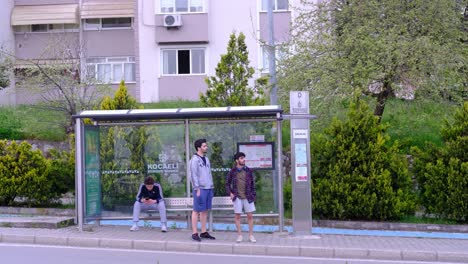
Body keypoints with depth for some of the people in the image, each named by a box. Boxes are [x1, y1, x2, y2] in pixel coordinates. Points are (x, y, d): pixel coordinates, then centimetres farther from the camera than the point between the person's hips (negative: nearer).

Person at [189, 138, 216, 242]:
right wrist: (197, 189, -16)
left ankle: (204, 232, 15)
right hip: (200, 189, -8)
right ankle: (194, 233, 0)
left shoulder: (206, 159, 16)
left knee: (205, 211, 10)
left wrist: (211, 188, 15)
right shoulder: (195, 159, -8)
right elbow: (193, 175, -12)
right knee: (196, 211, -3)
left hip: (208, 188, 8)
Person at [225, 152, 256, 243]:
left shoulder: (248, 171, 2)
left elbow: (252, 183, 7)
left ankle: (251, 235, 12)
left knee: (250, 216, 2)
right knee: (237, 216, 3)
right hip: (237, 197, -1)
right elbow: (227, 183, 9)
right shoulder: (232, 172, -1)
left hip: (248, 197, 1)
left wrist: (253, 195, 3)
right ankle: (239, 235, 13)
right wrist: (230, 193, -3)